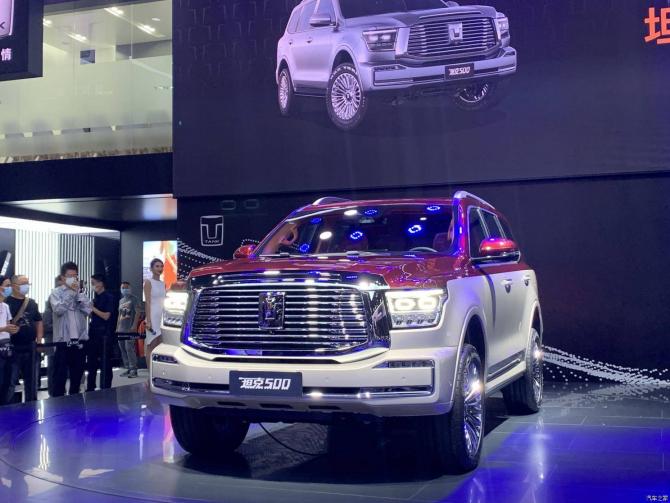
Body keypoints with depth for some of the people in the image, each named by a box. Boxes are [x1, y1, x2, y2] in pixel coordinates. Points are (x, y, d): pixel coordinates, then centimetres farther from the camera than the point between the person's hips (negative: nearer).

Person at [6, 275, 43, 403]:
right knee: (11, 381, -4)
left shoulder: (32, 303, 11)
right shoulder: (6, 303, -7)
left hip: (30, 347, 6)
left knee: (31, 379, 14)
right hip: (13, 348, -5)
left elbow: (39, 322, 17)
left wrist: (39, 340, 7)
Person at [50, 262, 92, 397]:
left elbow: (88, 309, -3)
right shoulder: (56, 293, 0)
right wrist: (71, 292, -14)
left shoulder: (80, 293, 11)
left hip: (79, 340, 4)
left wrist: (78, 292, -7)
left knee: (77, 375, 11)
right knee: (60, 375, -1)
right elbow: (59, 309, -18)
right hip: (63, 340, -4)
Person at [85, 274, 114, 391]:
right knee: (91, 363, 12)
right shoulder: (96, 298, 14)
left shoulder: (108, 297, -7)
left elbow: (106, 316, -14)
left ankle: (105, 389, 3)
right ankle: (90, 389, 20)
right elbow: (92, 315, 18)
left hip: (103, 335, -8)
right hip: (93, 333, 8)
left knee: (105, 364, -3)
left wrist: (92, 308, -11)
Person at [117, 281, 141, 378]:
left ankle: (133, 369, -10)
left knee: (129, 348, -13)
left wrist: (134, 325, -18)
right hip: (121, 329, 8)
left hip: (130, 329, -8)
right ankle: (128, 368, 11)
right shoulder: (121, 300, 21)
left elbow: (138, 312, -9)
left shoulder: (134, 299, -1)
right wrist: (117, 328, 18)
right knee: (122, 349, 5)